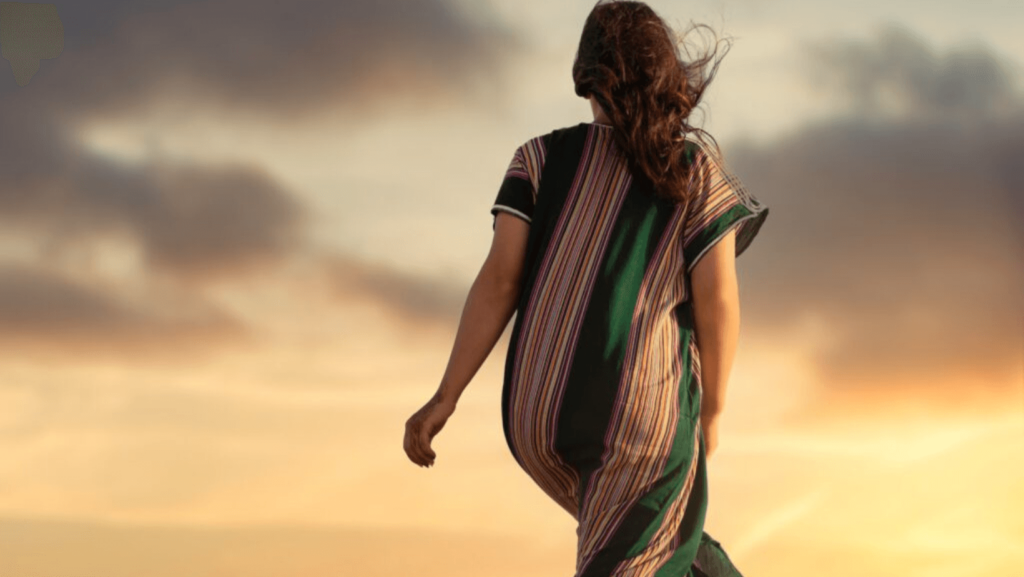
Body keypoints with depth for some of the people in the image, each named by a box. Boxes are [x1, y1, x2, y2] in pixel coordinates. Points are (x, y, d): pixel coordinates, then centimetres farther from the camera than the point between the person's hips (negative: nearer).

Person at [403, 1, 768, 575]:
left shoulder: (543, 158, 8)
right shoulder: (698, 168, 3)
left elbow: (499, 278, -2)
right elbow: (717, 302, -4)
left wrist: (445, 398, -3)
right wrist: (711, 412, 10)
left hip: (541, 412, 4)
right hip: (644, 417, -4)